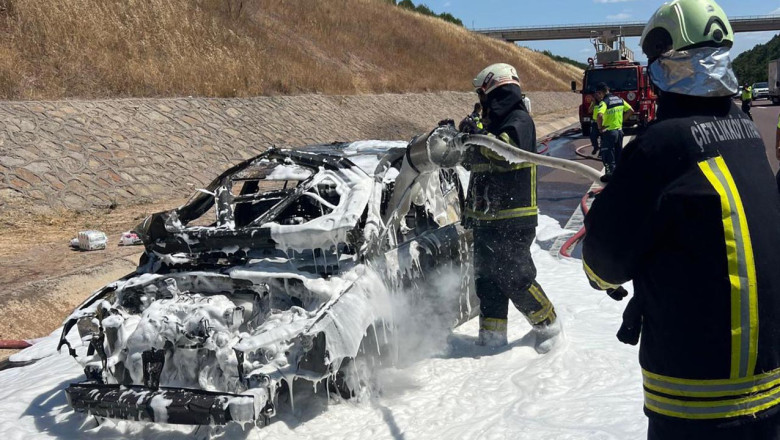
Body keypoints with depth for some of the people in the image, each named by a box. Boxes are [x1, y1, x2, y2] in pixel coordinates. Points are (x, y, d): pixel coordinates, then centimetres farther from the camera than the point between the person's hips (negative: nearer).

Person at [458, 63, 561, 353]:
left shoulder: (519, 120, -10)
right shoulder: (495, 122, 18)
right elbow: (476, 162, 28)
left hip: (512, 219, -9)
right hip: (486, 217, 9)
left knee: (515, 277, -6)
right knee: (487, 277, 10)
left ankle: (548, 325, 15)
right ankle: (492, 335, 19)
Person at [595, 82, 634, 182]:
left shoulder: (604, 102, -17)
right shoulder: (619, 99, 7)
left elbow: (599, 116, -33)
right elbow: (630, 111, 13)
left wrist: (600, 127, -19)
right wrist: (621, 121, 14)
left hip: (608, 131, -7)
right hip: (619, 130, 7)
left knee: (607, 155, 3)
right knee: (619, 154, 17)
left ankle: (610, 174, 4)